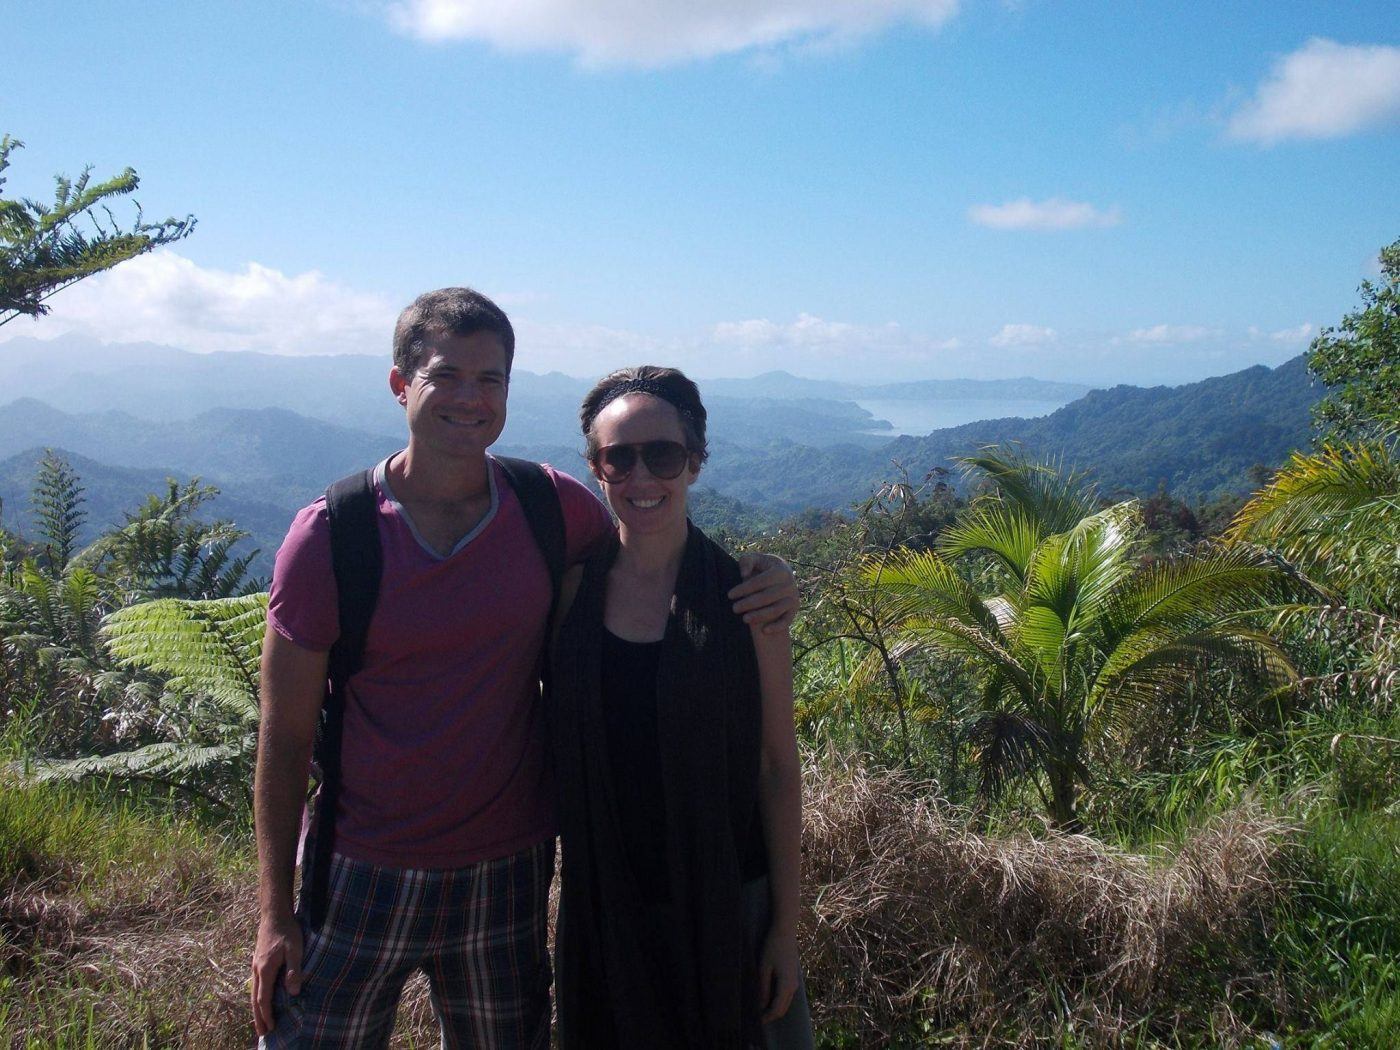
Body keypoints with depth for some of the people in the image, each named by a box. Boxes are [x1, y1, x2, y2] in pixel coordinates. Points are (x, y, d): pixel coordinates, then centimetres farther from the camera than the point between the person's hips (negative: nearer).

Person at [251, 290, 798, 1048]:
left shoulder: (554, 508, -6)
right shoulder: (328, 538, -11)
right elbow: (284, 741, -5)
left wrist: (762, 586, -11)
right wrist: (274, 914, -4)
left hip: (507, 871, 2)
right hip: (363, 874, -1)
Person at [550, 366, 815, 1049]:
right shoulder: (572, 590, -4)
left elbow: (778, 769, -5)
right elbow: (556, 752, 4)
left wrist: (786, 925, -4)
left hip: (729, 909, -1)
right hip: (604, 912, 2)